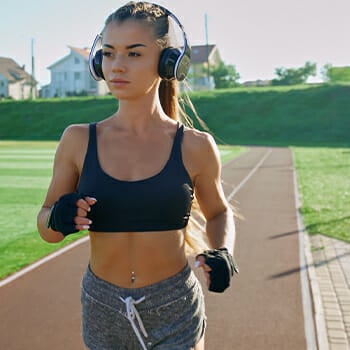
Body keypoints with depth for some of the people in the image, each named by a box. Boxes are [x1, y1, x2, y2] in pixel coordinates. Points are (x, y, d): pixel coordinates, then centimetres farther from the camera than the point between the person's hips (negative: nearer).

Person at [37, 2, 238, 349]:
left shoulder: (195, 147, -9)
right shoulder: (78, 141, -7)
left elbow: (218, 212, 9)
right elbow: (45, 226, 2)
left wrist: (222, 252, -11)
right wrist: (58, 219, -20)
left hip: (175, 311, -1)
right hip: (102, 311, 2)